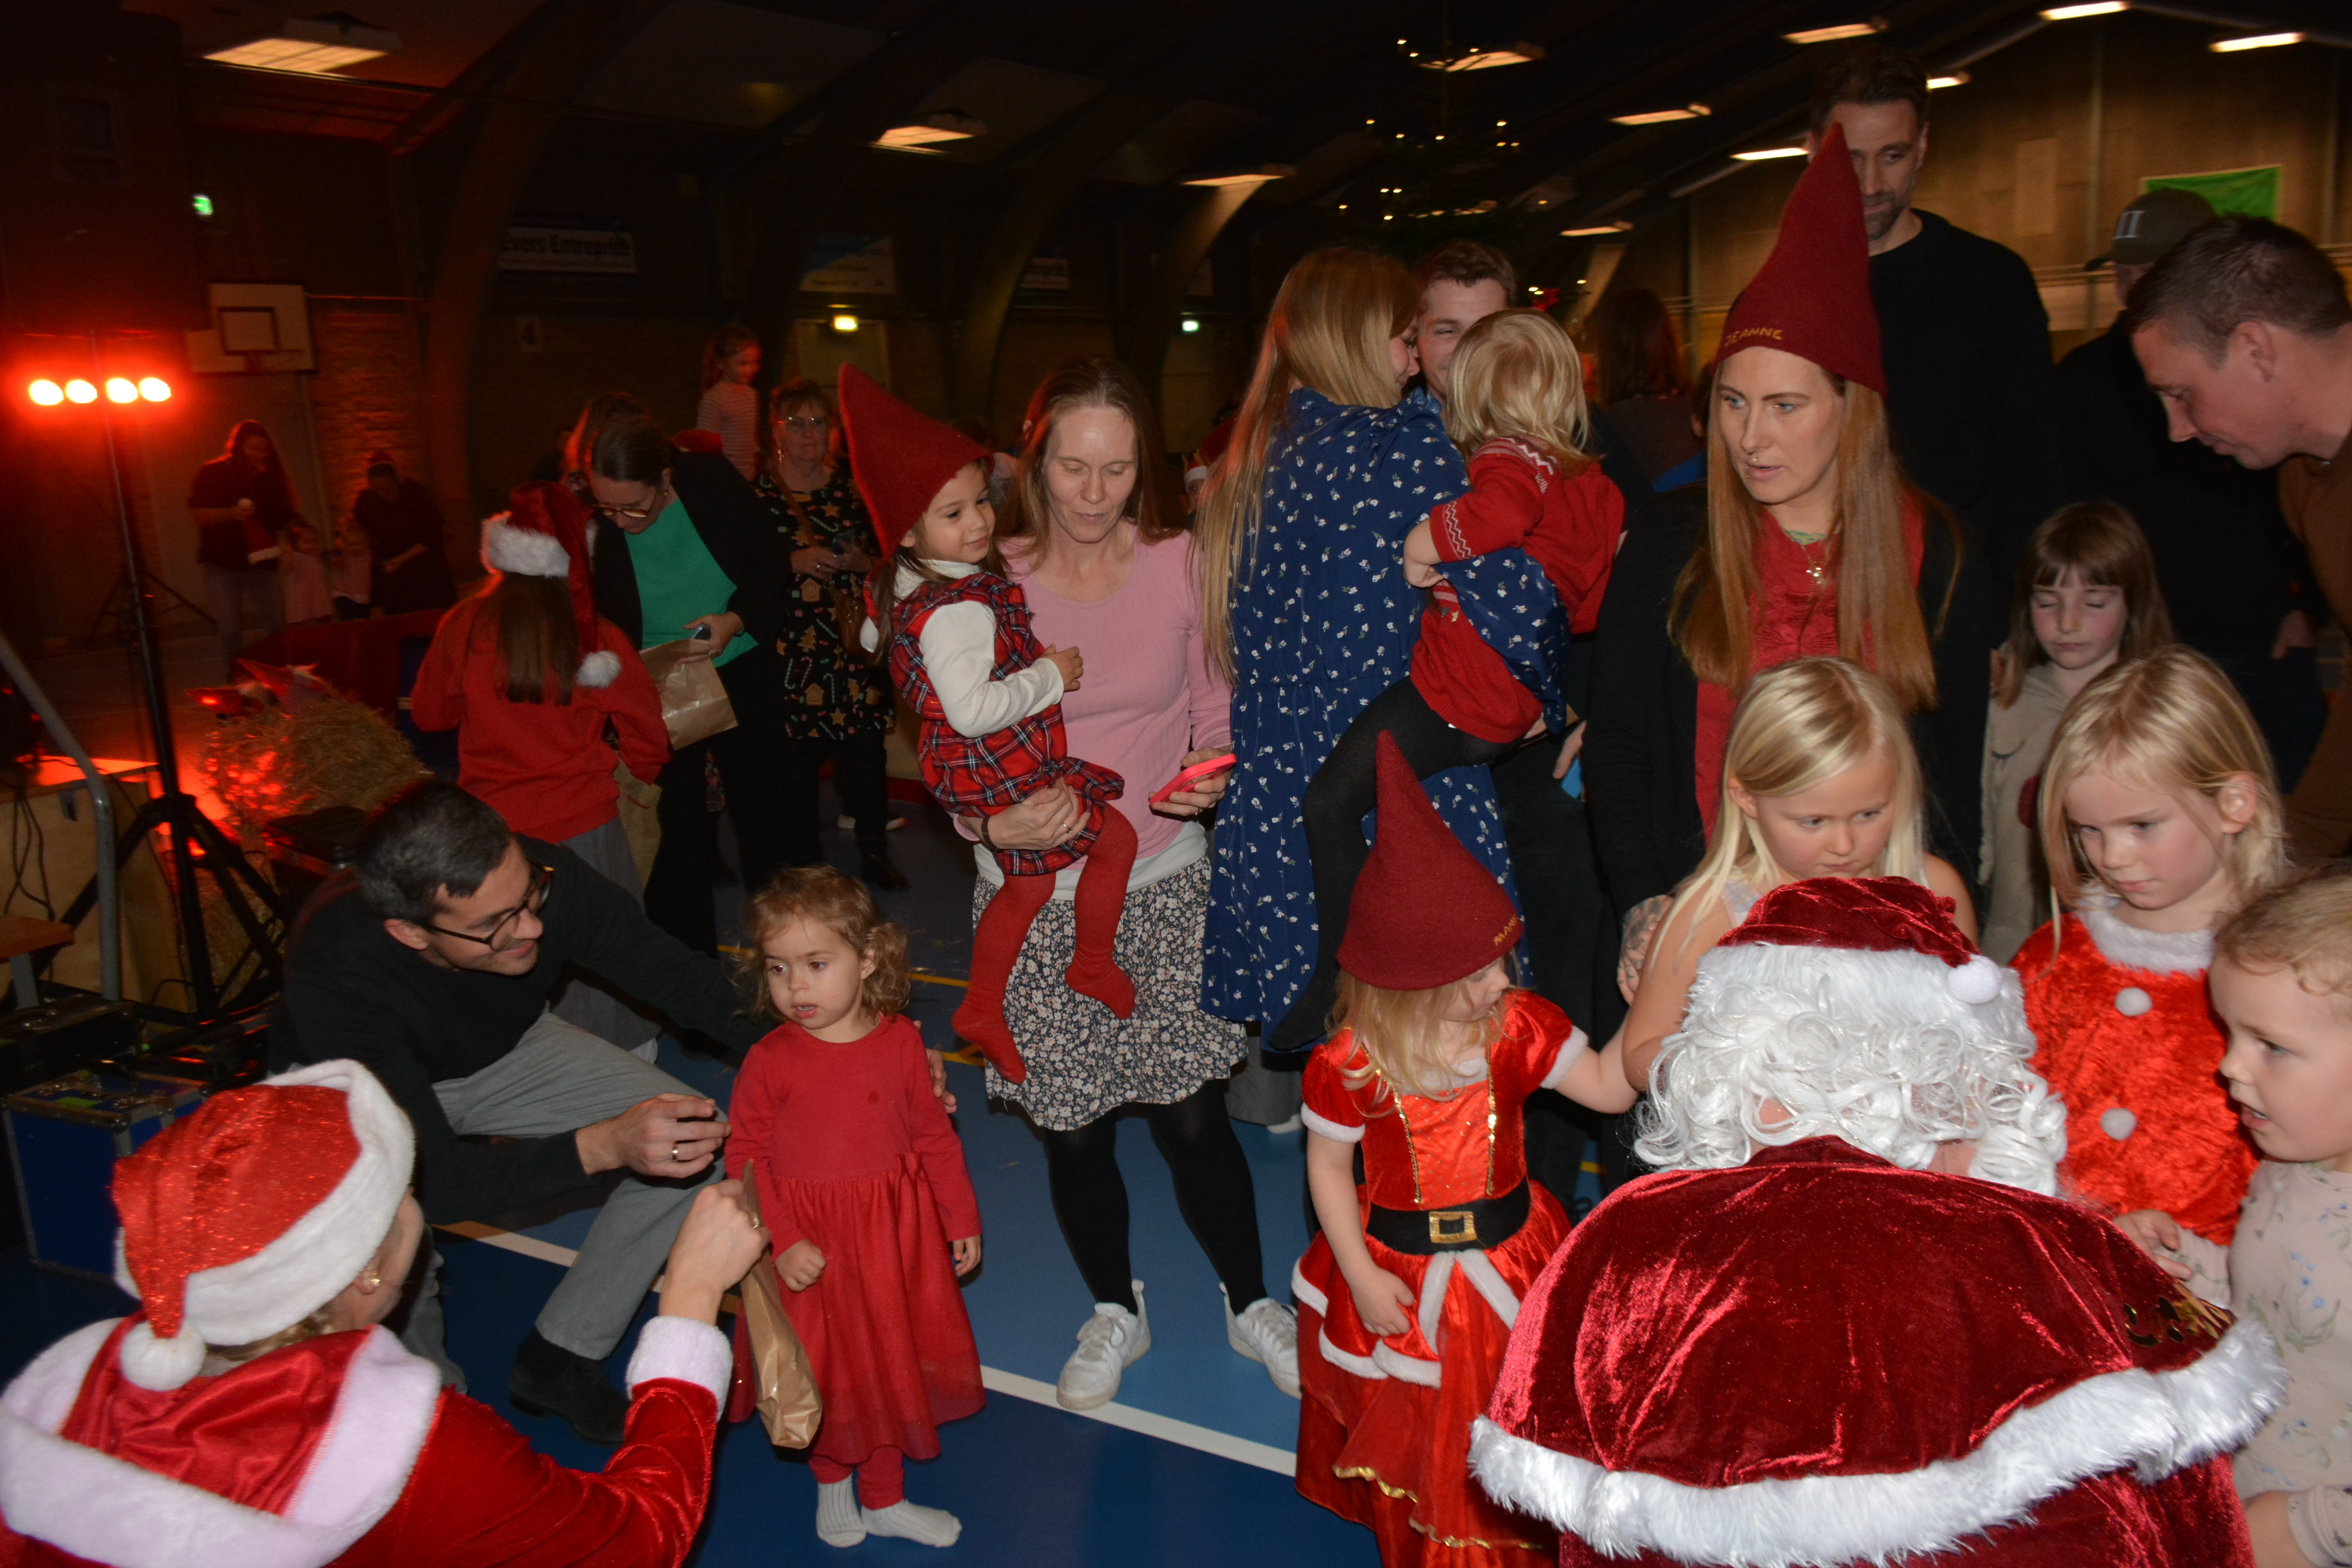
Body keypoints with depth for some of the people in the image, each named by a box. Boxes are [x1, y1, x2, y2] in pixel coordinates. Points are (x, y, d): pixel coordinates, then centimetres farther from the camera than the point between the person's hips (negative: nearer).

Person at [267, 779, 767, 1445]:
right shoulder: (338, 971, -39)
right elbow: (431, 1180, -39)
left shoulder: (544, 878, -32)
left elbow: (679, 974, -17)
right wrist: (601, 1146, -52)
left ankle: (558, 1360, 4)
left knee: (699, 1143, -11)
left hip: (504, 1051, 4)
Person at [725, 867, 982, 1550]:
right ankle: (832, 1485, 43)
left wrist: (961, 1217, 6)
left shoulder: (900, 1041, -8)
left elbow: (933, 1135, 2)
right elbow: (746, 1159, -11)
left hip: (894, 1237, 2)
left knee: (893, 1364, 16)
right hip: (811, 1246, -2)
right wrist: (781, 1242, -19)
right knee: (825, 1376, 13)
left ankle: (884, 1499, 38)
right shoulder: (770, 1061, -15)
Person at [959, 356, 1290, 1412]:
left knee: (1192, 1118, 3)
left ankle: (1250, 1304, 30)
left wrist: (1211, 773, -14)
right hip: (1035, 894, 0)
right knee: (1071, 1130, 10)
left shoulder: (1181, 563, -2)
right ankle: (1114, 1313, 36)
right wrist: (996, 823, -22)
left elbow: (1216, 713, 8)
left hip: (1163, 879, 0)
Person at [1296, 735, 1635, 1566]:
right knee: (1419, 1432, 17)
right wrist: (1362, 1277, -11)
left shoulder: (1518, 1026, -12)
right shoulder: (1349, 1066, -22)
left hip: (1509, 1263, 2)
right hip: (1401, 1276, -2)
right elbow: (1329, 1168, -10)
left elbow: (1608, 1088, -6)